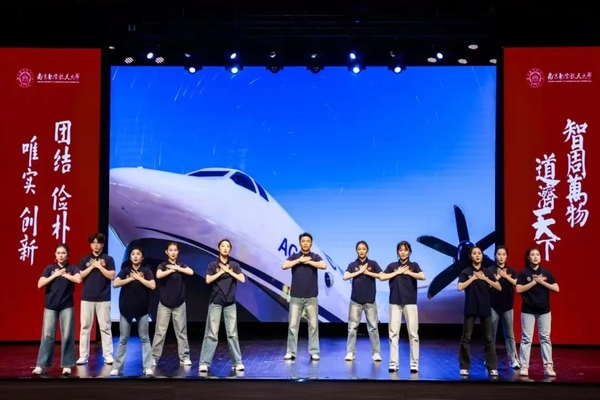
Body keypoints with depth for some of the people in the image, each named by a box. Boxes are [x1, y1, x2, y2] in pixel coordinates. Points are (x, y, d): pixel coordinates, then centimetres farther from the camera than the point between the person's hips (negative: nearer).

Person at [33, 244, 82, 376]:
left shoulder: (72, 268, 3)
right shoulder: (49, 268, 6)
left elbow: (78, 279, -17)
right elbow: (40, 284, -4)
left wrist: (63, 274, -9)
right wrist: (55, 275, -9)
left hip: (67, 306, -1)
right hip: (50, 306, 1)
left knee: (67, 336, -1)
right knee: (47, 335, -1)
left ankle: (67, 365, 4)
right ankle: (41, 365, 2)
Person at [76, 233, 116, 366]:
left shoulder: (108, 259, 3)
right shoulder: (85, 259, 8)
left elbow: (112, 276, -5)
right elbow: (80, 276, -1)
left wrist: (99, 266, -9)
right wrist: (93, 266, -7)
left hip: (103, 298, -1)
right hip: (87, 298, 1)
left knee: (105, 327, 1)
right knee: (85, 327, 3)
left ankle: (108, 355, 6)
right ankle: (83, 356, 8)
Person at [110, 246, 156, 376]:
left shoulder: (146, 271, 1)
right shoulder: (125, 270, 3)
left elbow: (152, 286, -13)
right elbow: (115, 284, -10)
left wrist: (138, 277, -11)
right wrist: (131, 278, -12)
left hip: (142, 309, -1)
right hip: (126, 308, 1)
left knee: (144, 338, 3)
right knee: (123, 339, 6)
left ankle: (148, 367, 5)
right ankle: (117, 367, 11)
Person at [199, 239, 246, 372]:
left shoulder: (234, 265, 8)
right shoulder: (213, 265, 3)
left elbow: (242, 279, -3)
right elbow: (208, 280, -9)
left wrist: (228, 271, -9)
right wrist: (222, 271, -10)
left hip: (230, 303, 2)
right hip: (215, 302, -2)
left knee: (232, 333, 4)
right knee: (211, 333, -3)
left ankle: (237, 362, 8)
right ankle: (204, 363, -1)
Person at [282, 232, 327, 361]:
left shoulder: (315, 257, 4)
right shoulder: (294, 257, 5)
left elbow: (323, 266, -16)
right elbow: (284, 266, -13)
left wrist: (308, 261, -12)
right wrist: (299, 260, -13)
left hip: (311, 297, 0)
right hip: (296, 296, 0)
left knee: (313, 325, 2)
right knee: (293, 325, 1)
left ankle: (314, 352, 9)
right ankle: (291, 352, 8)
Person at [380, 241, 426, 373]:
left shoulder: (413, 265, 5)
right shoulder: (392, 266, 9)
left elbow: (422, 277, -12)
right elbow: (382, 277, -4)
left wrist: (408, 272, -8)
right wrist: (398, 272, -6)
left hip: (410, 302, -1)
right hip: (395, 302, 1)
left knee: (413, 333, -1)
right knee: (393, 333, 1)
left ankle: (414, 363, 4)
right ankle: (393, 363, 4)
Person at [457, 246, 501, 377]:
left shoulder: (488, 271, 7)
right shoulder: (466, 272, 1)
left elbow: (499, 287, 1)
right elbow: (460, 287, -11)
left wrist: (485, 278, -7)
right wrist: (473, 278, -11)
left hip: (485, 309, 2)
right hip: (470, 309, -1)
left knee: (489, 338, 2)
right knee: (466, 338, 1)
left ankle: (492, 367, 8)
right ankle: (464, 367, 9)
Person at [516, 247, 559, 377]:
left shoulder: (546, 272, 4)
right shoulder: (524, 273, -3)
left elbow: (556, 289, -2)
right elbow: (518, 289, -12)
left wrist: (542, 282, -13)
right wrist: (534, 281, -15)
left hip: (544, 310, 2)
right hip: (528, 310, -2)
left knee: (545, 338, 5)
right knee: (526, 338, 1)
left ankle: (548, 366, 8)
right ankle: (524, 366, 5)